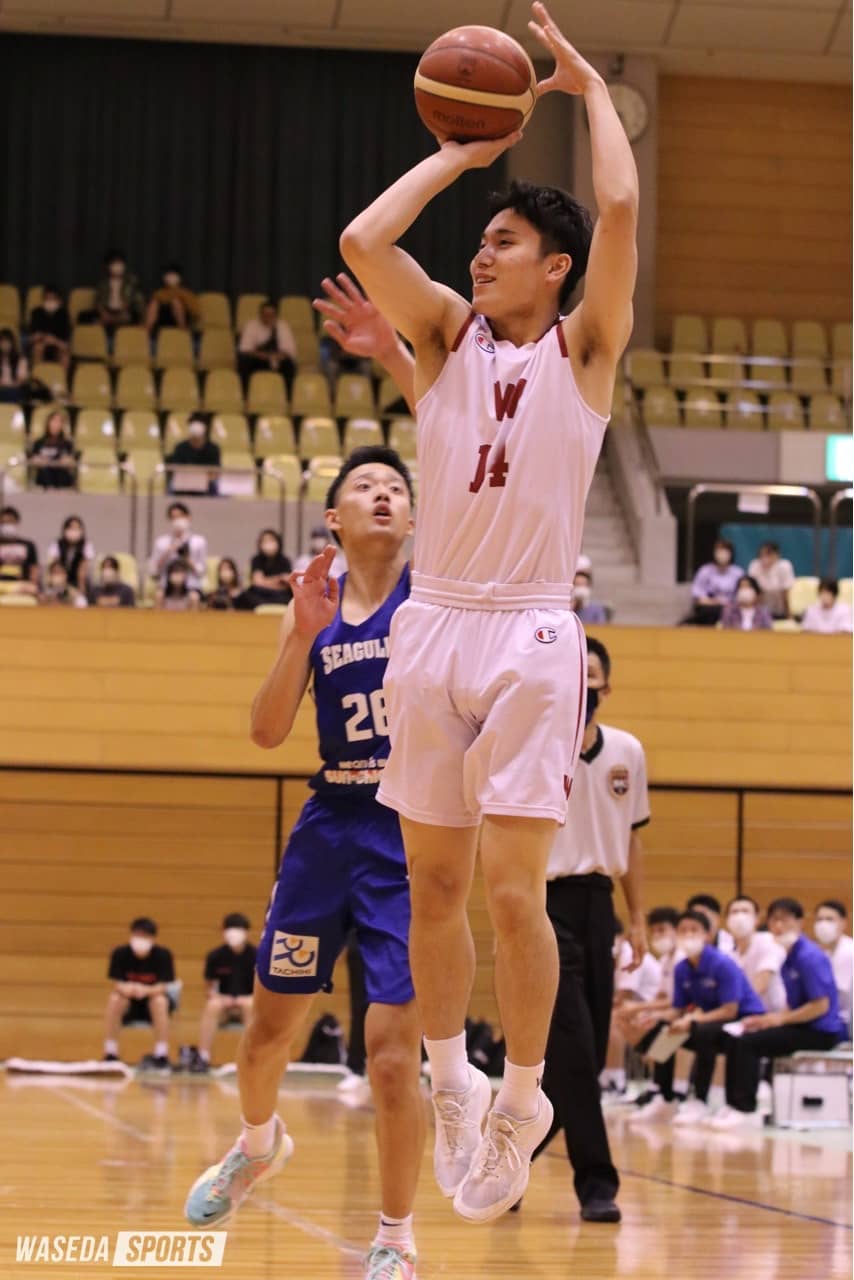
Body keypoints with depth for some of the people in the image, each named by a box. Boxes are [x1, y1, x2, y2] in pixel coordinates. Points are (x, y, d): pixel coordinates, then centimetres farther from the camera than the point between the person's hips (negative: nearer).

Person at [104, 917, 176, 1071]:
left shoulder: (163, 955, -18)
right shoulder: (120, 954, -15)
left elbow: (162, 987, -21)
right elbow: (117, 985, -17)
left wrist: (146, 990, -43)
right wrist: (125, 989, -42)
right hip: (130, 1002, 1)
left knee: (159, 1001, -34)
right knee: (114, 999, -30)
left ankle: (162, 1056, -30)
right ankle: (110, 1055, -23)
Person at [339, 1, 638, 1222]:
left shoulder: (583, 345, 2)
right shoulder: (449, 333, 12)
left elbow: (620, 212, -12)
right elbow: (362, 240, -3)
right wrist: (459, 154, 7)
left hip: (531, 636, -4)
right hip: (433, 625, 4)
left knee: (512, 888, -9)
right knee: (434, 879, 9)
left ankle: (523, 1097, 7)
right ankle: (450, 1078, 24)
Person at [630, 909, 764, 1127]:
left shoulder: (723, 964, -21)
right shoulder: (681, 969, -1)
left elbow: (730, 1011, -25)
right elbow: (678, 1009, 4)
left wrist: (692, 1021, -33)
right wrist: (658, 1018, -17)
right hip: (710, 1019, 8)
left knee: (703, 1032, -37)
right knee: (659, 1031, -6)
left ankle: (699, 1102, -26)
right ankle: (665, 1100, 4)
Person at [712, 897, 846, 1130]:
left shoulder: (810, 957, -16)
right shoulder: (789, 957, 12)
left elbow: (821, 1006, -20)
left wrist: (781, 1019, -16)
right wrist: (767, 1019, 2)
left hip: (821, 1032, -9)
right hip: (801, 1026, 9)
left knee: (748, 1043, -21)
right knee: (734, 1042, 1)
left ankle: (746, 1111, -17)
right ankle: (734, 1105, 2)